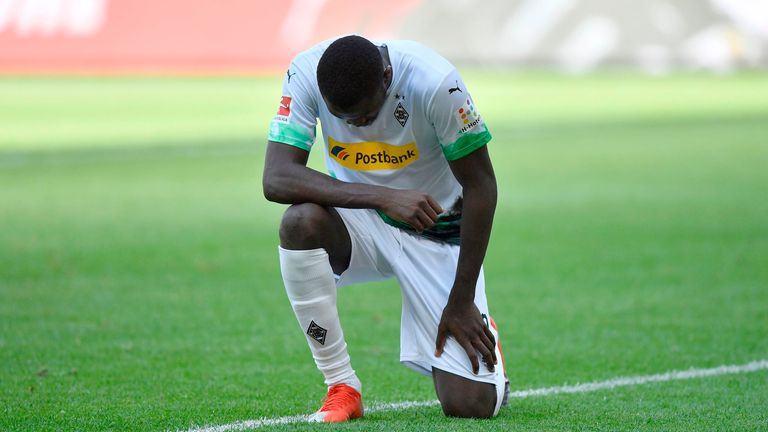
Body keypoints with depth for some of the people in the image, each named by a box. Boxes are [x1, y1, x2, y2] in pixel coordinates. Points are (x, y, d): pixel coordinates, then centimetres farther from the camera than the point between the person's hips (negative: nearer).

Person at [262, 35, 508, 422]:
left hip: (437, 234, -2)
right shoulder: (305, 74, -21)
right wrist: (384, 196, -40)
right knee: (300, 221, -35)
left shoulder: (434, 82, -27)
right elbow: (276, 178, -29)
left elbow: (480, 187, -17)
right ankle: (342, 388, -18)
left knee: (471, 405, -15)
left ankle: (478, 332, 25)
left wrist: (462, 301, -16)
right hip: (360, 224, 2)